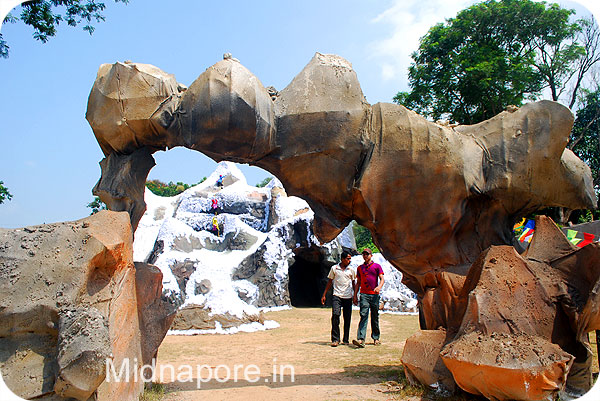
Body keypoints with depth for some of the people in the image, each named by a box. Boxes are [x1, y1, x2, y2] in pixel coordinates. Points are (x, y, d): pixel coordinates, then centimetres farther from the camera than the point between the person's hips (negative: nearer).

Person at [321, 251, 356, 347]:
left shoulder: (351, 270, 7)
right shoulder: (334, 268, 3)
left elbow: (354, 284, 16)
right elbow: (330, 282, 10)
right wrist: (324, 295, 7)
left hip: (348, 297, 2)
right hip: (337, 296, -2)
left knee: (347, 319, 3)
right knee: (335, 315, -18)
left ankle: (346, 340, 16)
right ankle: (335, 339, -12)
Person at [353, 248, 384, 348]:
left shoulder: (377, 266, 8)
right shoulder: (360, 268, 15)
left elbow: (382, 279, 0)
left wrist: (379, 287, -20)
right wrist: (355, 295, 11)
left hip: (374, 294, 0)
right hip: (364, 294, 1)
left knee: (375, 317, 7)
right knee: (363, 316, -12)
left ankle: (376, 338, 19)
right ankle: (361, 339, -21)